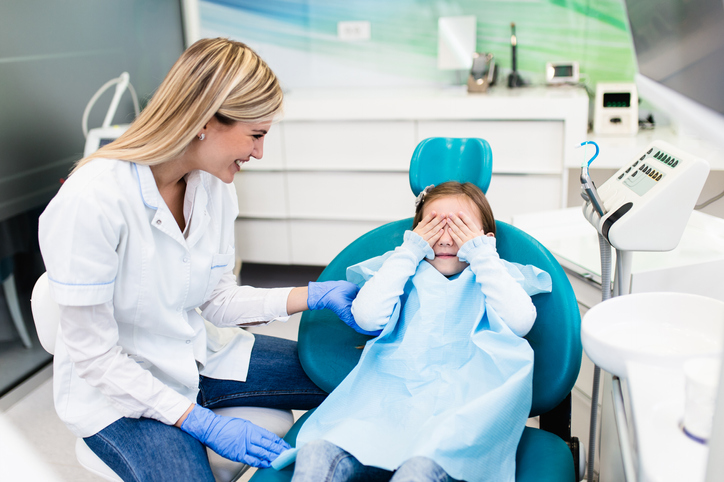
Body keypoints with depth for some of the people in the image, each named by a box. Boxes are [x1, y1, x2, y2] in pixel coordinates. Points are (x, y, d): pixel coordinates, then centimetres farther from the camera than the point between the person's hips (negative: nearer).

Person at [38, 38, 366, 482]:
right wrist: (204, 424, -24)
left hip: (199, 355, 6)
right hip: (118, 389, -6)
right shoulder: (89, 201, -28)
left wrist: (315, 296, -11)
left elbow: (218, 302, -1)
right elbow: (94, 354, -22)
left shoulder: (214, 183, -8)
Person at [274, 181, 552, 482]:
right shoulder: (406, 272, 23)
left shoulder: (497, 275, 21)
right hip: (391, 391, 2)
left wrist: (482, 254, 4)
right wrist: (409, 250, 9)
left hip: (464, 397, -1)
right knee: (316, 453, -29)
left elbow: (519, 321, -1)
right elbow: (366, 316, 4)